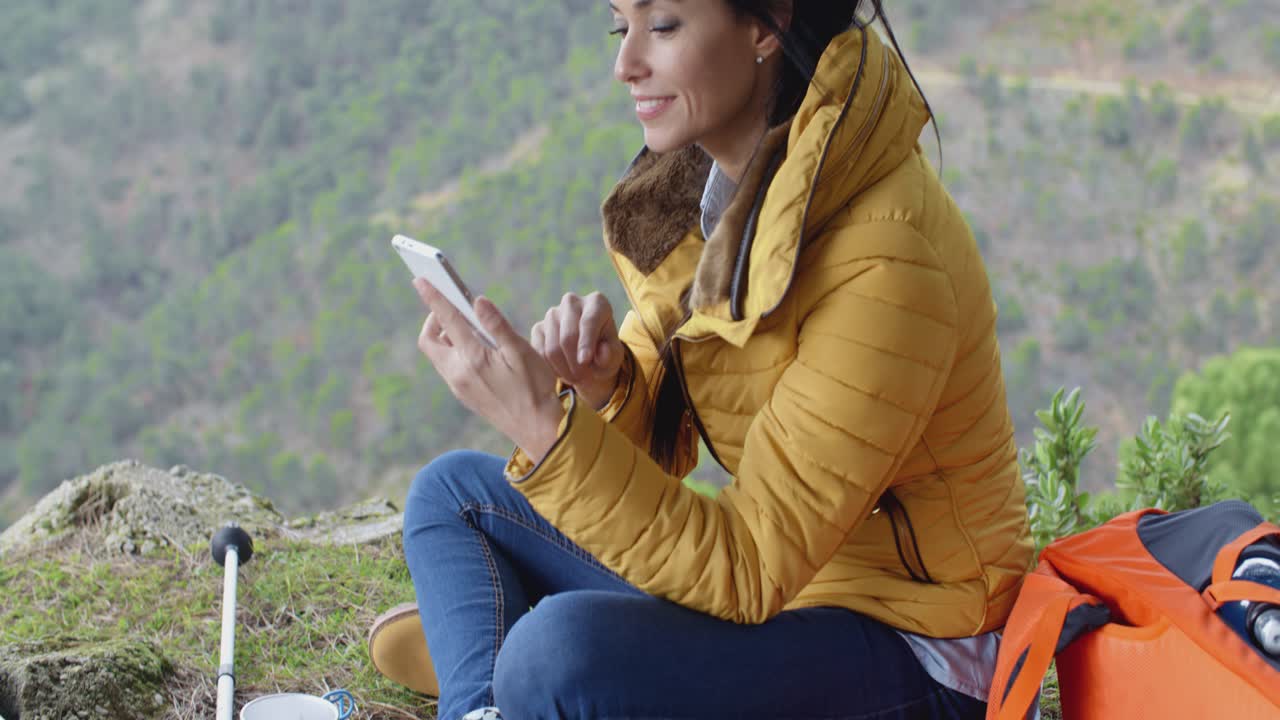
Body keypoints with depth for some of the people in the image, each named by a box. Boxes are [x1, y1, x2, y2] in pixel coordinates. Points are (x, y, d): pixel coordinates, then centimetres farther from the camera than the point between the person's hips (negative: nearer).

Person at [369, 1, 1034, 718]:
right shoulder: (716, 186, 0)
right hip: (780, 582, 9)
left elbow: (750, 575, -26)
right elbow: (658, 446, 7)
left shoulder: (881, 261, -27)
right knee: (451, 492, 10)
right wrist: (603, 383, -16)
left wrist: (546, 428, -34)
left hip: (911, 651, -9)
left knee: (561, 651, -34)